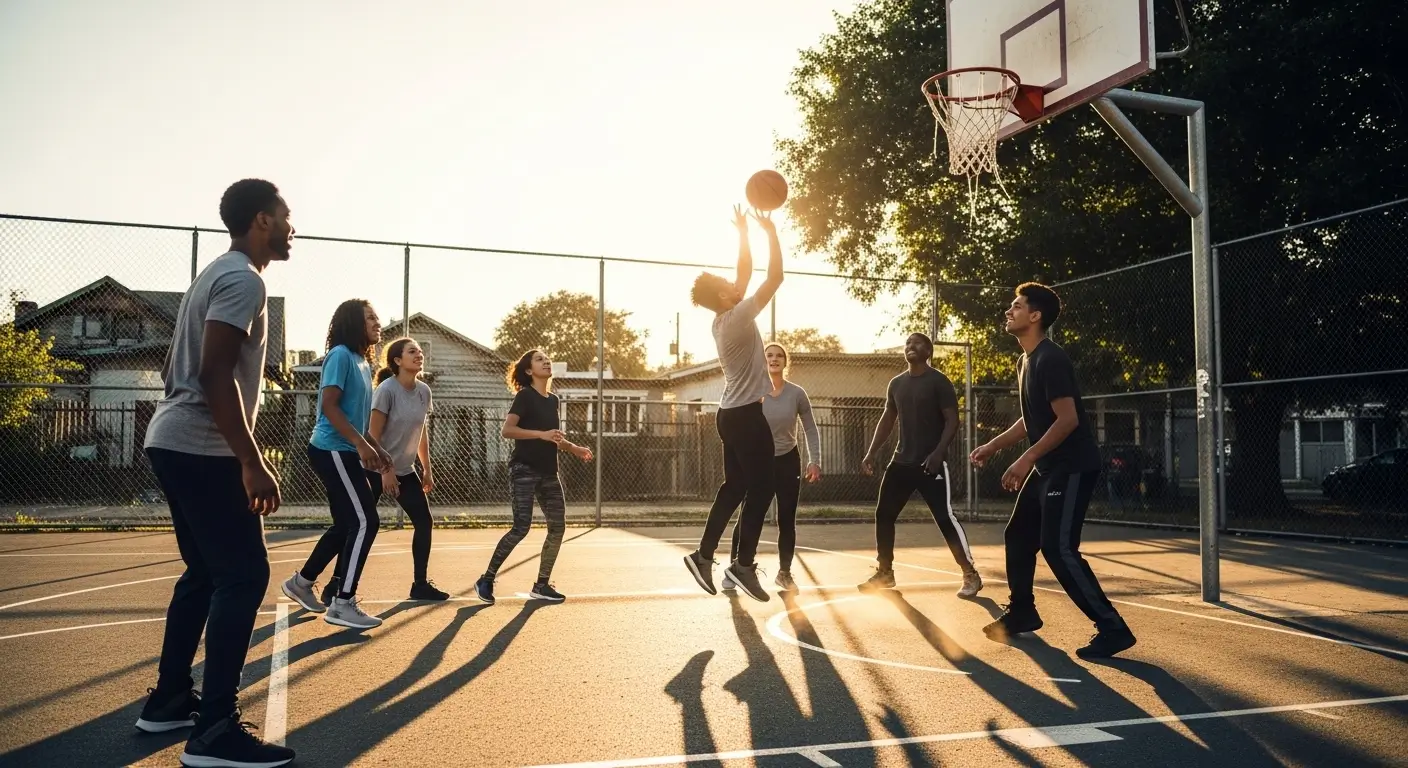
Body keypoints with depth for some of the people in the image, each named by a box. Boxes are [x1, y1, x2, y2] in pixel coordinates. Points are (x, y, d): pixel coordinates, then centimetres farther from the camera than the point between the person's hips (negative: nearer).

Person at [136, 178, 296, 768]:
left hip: (173, 441, 11)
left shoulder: (218, 274, 19)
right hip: (201, 449, -11)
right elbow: (215, 375, -23)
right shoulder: (244, 279, -13)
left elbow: (175, 369, 24)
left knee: (206, 571, 18)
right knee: (243, 575, -10)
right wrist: (253, 462, -23)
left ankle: (169, 700, 26)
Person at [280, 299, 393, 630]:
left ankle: (302, 581, 31)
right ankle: (343, 604, -8)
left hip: (343, 452, 10)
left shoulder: (363, 362, 16)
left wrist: (376, 448, 17)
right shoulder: (341, 355, -12)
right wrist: (361, 444, -24)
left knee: (346, 524, 15)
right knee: (365, 522, -12)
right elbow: (328, 405, -20)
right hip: (332, 451, -10)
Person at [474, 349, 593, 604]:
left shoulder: (553, 400, 15)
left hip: (548, 472, 8)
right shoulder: (525, 396, -6)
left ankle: (541, 585, 14)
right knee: (521, 527, -15)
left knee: (558, 526, 3)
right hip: (524, 469, -8)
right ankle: (486, 580, -3)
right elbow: (507, 429, -18)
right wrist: (542, 434, -26)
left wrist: (575, 448, 12)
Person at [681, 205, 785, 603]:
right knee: (760, 489, -3)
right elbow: (775, 277, -14)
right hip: (747, 414, -9)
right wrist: (771, 233, -6)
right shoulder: (739, 316, -15)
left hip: (732, 413, 9)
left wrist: (743, 233, 21)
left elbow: (746, 274, 19)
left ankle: (704, 554, 13)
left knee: (734, 486, 14)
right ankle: (744, 564, -1)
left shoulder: (724, 318, 9)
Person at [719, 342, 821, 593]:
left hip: (788, 462, 1)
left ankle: (784, 572, 18)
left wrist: (814, 461, -6)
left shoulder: (797, 394, -7)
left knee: (787, 520, 4)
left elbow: (811, 430, 1)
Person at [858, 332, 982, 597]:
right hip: (901, 461, 7)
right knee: (883, 514, 8)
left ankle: (971, 575, 3)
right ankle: (884, 572, 21)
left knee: (946, 519, -8)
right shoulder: (896, 383, 11)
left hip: (930, 462, -7)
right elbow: (887, 420, 19)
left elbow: (952, 420, -12)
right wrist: (871, 452, 11)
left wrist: (938, 453, -24)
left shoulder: (939, 381, -8)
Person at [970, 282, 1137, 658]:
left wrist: (1025, 459, -26)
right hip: (1048, 467, 10)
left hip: (1072, 467, -10)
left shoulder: (1051, 359, -18)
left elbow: (1068, 419, -25)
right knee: (1018, 536, 16)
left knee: (1057, 548, -14)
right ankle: (1021, 612, 30)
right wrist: (992, 446, 17)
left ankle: (1113, 629, -6)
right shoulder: (1025, 361, 13)